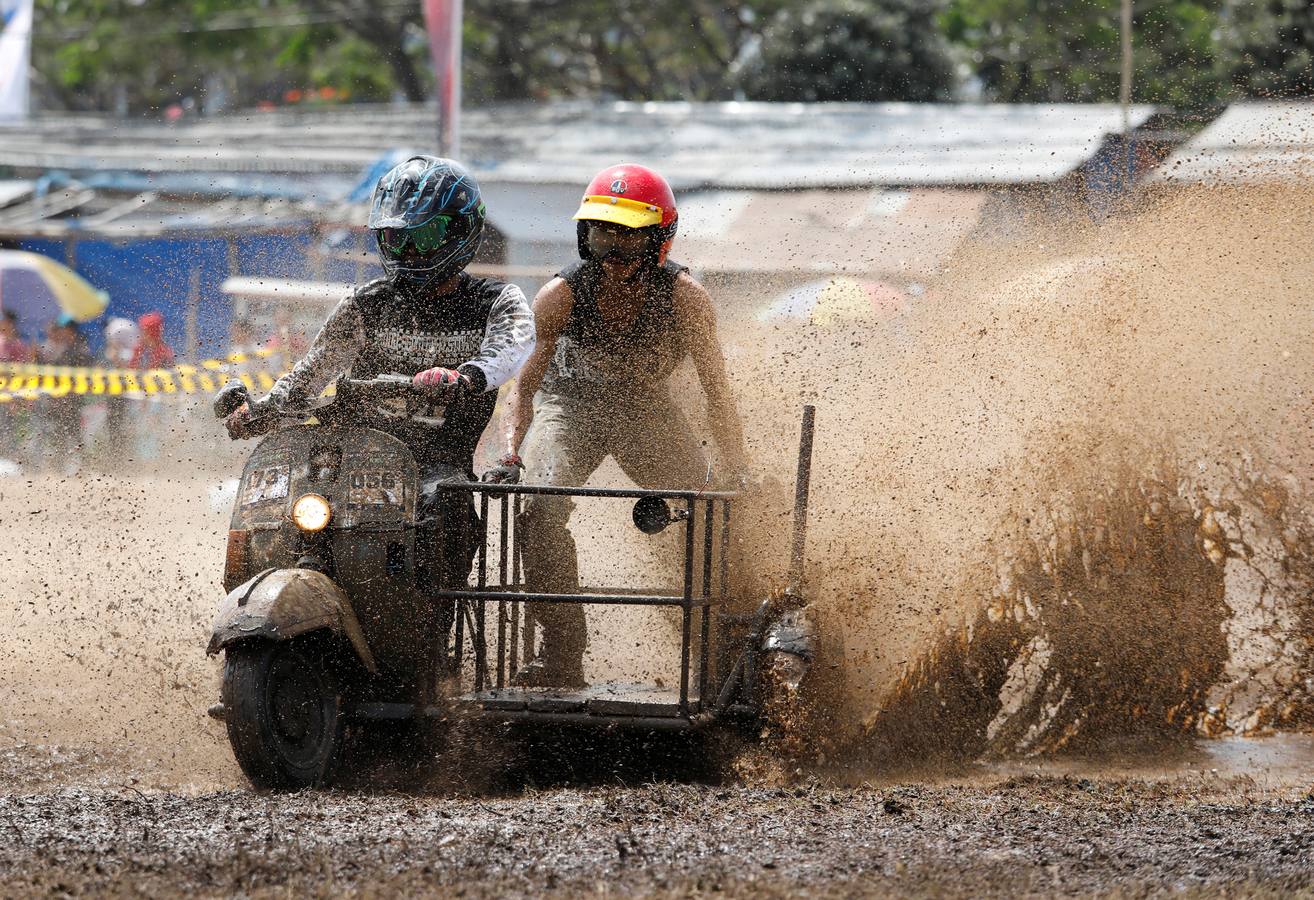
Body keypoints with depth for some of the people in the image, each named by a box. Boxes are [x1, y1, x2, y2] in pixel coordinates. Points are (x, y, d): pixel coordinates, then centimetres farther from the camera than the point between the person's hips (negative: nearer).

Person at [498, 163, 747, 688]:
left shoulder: (683, 296, -24)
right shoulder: (561, 295, -23)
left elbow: (716, 390, -20)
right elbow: (524, 385, -18)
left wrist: (736, 478, -28)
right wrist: (509, 456, -35)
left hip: (647, 410, 1)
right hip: (570, 404, -1)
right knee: (543, 509, -28)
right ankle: (561, 653, -22)